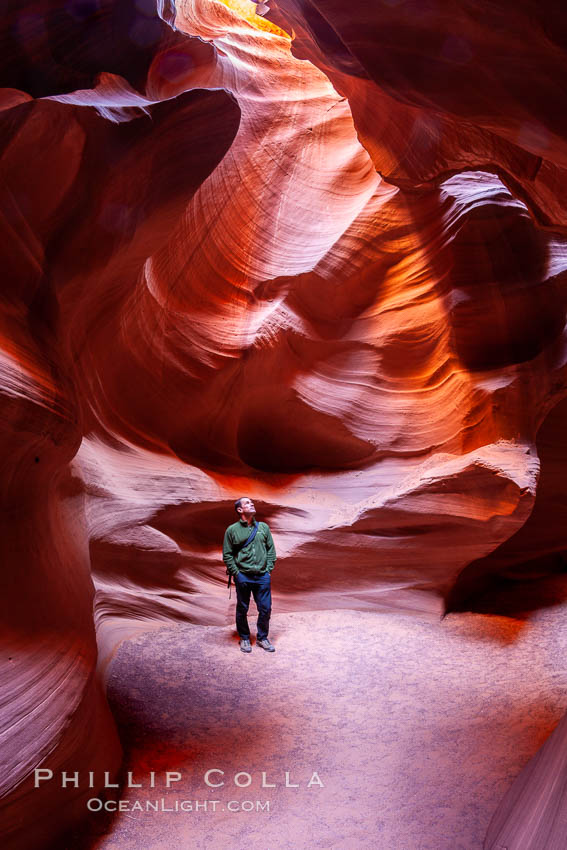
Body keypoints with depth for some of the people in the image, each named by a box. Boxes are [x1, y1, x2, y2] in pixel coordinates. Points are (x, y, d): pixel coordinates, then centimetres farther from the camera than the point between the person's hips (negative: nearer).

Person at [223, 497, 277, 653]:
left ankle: (262, 638, 23)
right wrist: (236, 573, -6)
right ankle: (244, 638, 25)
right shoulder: (232, 530, -1)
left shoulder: (264, 527, 8)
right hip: (243, 577, -2)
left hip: (262, 576, 3)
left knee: (265, 609, 5)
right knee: (242, 609, 8)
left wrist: (269, 569, 3)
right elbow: (227, 555, 0)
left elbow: (271, 549, 12)